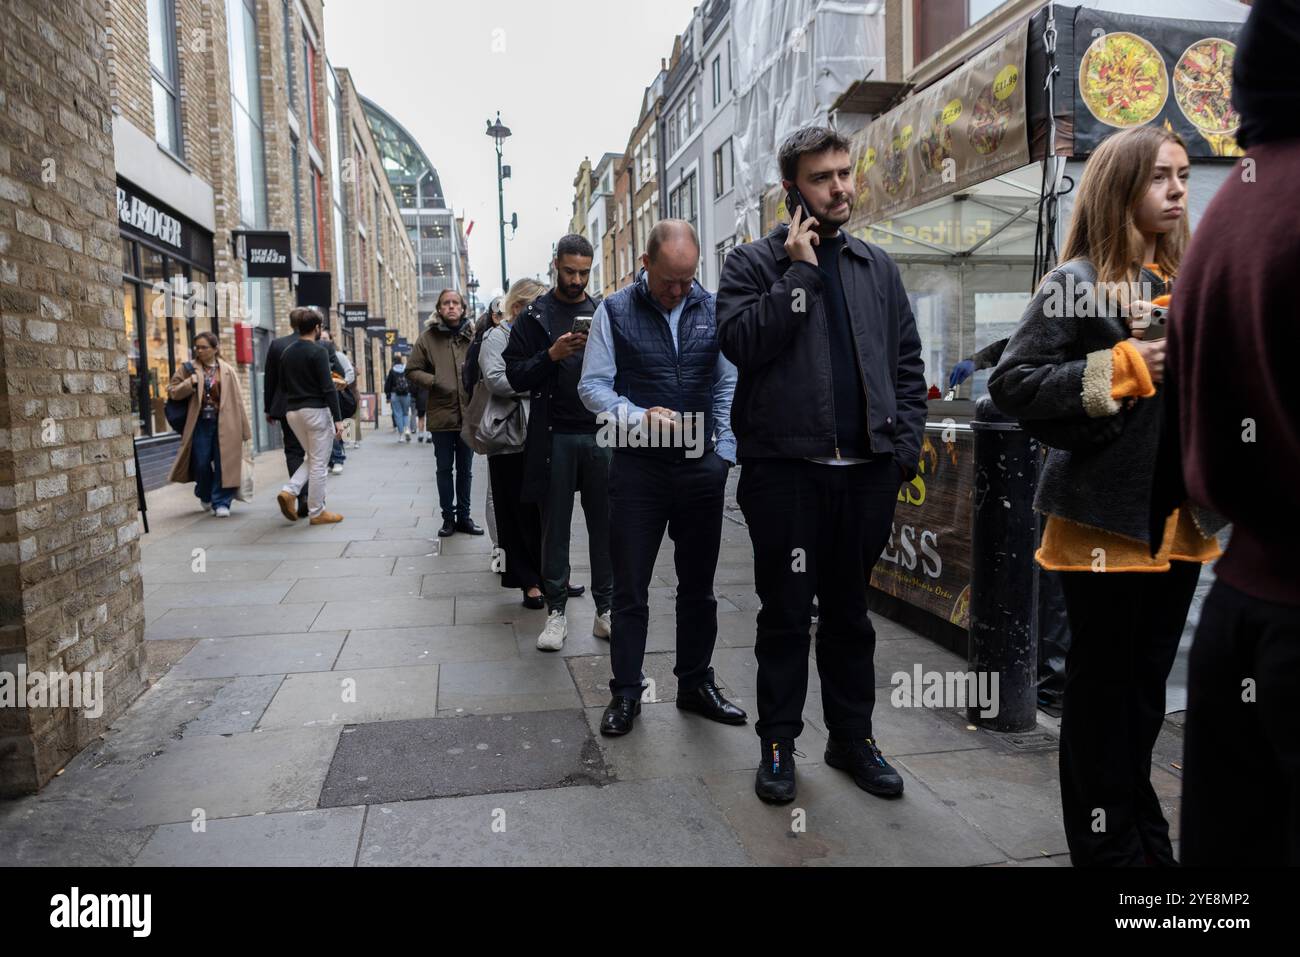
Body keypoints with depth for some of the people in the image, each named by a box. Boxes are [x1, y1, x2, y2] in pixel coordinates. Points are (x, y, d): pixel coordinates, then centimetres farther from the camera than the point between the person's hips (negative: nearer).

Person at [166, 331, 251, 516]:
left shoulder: (228, 371, 4)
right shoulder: (188, 369, 6)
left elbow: (237, 401, 3)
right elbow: (172, 391, 6)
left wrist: (244, 430, 1)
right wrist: (190, 383, -13)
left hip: (224, 424, -1)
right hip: (200, 423, 1)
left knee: (223, 464, -3)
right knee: (201, 464, 5)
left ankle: (221, 503, 4)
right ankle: (205, 496, 30)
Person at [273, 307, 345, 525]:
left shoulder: (286, 353, 9)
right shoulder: (318, 351, -11)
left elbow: (282, 386, 14)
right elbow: (328, 388, -15)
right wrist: (337, 419, -14)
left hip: (292, 412, 7)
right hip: (316, 410, -7)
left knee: (312, 459, 21)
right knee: (319, 463, 3)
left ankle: (289, 491, 2)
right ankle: (317, 513, 8)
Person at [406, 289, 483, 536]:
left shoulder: (474, 337, 1)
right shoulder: (428, 338, -1)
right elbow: (412, 370, 1)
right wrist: (434, 382, -12)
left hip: (469, 414, 1)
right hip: (441, 416, -1)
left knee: (465, 470, 13)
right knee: (444, 469, 9)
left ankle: (464, 516, 25)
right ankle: (448, 517, 21)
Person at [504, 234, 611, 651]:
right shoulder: (535, 316, 6)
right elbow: (516, 375, -1)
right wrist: (553, 354, -15)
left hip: (601, 433, 2)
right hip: (555, 436, -2)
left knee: (605, 523, 4)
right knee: (555, 525, 5)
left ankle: (606, 609, 15)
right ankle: (556, 611, 14)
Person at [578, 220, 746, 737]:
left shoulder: (713, 309, 5)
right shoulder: (614, 311, -2)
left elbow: (728, 385, 8)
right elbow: (593, 385, -2)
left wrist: (724, 453, 2)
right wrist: (640, 417, -18)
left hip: (702, 466, 3)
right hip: (638, 465, -2)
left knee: (698, 585, 13)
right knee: (630, 587, 5)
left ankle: (696, 684, 28)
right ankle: (625, 693, 19)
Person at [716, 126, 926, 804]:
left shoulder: (877, 267, 14)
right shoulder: (755, 262, 1)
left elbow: (907, 364, 13)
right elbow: (741, 341, -16)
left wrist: (904, 446, 2)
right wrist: (801, 271, -13)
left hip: (866, 471, 4)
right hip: (786, 468, -4)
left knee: (850, 611, 15)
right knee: (786, 614, 6)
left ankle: (852, 737, 29)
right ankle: (778, 744, 21)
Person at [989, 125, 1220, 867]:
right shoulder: (1078, 283, -7)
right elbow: (1012, 385, -16)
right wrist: (1121, 368, -18)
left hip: (1177, 516, 7)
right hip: (1107, 516, -6)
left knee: (1148, 683, 17)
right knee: (1102, 686, 5)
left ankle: (1145, 835, 33)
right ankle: (1108, 845, 21)